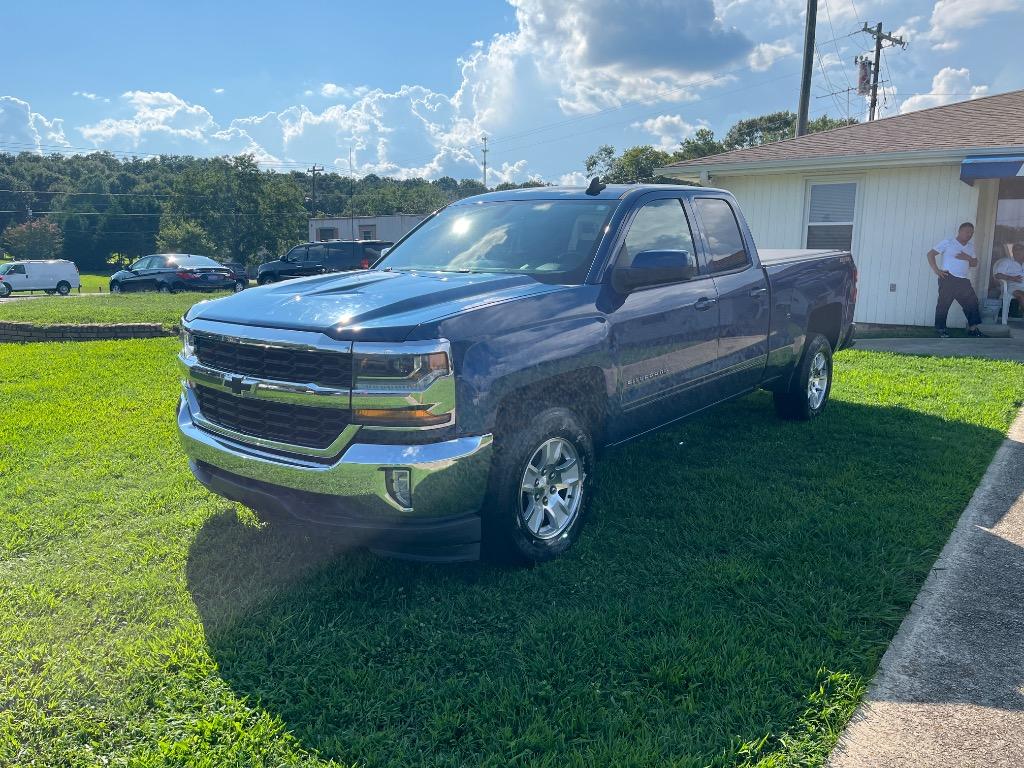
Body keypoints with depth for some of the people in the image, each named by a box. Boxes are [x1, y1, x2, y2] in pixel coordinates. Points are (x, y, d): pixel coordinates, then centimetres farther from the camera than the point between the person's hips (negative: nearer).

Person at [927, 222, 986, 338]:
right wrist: (936, 270, -13)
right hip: (948, 278, -6)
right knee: (944, 303, -4)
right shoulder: (948, 242, 2)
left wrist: (968, 258, -3)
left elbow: (975, 263, 20)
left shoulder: (970, 247, 19)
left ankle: (972, 328, 8)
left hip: (963, 280, 6)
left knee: (972, 301, 1)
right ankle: (940, 328, 6)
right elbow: (930, 254, -4)